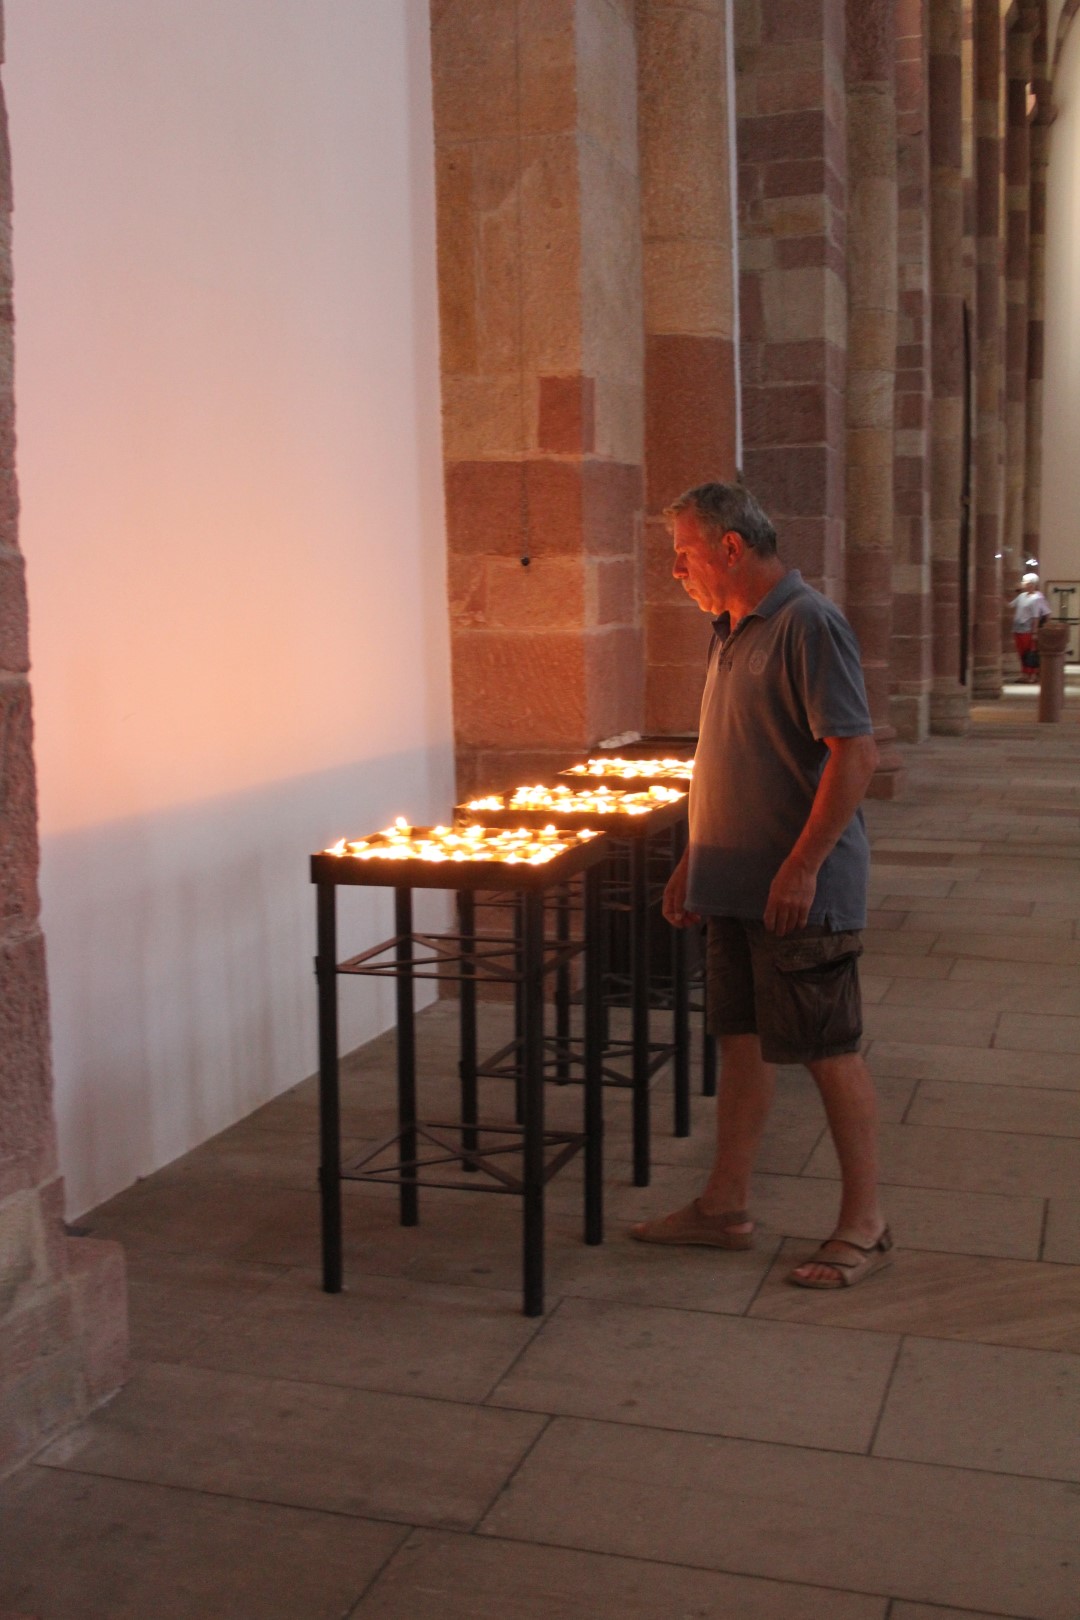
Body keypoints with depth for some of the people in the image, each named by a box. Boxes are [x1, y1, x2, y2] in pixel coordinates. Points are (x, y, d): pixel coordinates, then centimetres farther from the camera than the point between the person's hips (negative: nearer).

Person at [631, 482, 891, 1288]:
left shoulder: (809, 625, -15)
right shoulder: (734, 631, 14)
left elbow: (855, 753, -20)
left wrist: (802, 867, -23)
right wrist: (694, 862, 19)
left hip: (800, 892, -9)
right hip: (737, 886, 9)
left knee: (831, 1052, 1)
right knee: (743, 1041, 14)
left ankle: (865, 1224, 15)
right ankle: (724, 1207, 25)